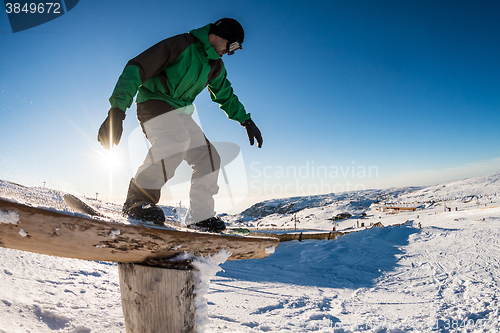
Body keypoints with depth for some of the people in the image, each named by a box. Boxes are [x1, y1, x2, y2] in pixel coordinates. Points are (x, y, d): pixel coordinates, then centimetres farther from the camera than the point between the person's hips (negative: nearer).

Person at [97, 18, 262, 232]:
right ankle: (137, 200, -27)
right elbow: (136, 68, -20)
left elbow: (225, 96, 27)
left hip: (180, 113, 8)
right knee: (177, 140, -37)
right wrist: (117, 110, -31)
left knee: (208, 157, -3)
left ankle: (200, 216, 5)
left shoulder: (215, 65, 12)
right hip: (153, 104, -8)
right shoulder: (181, 44, -14)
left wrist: (246, 121, 17)